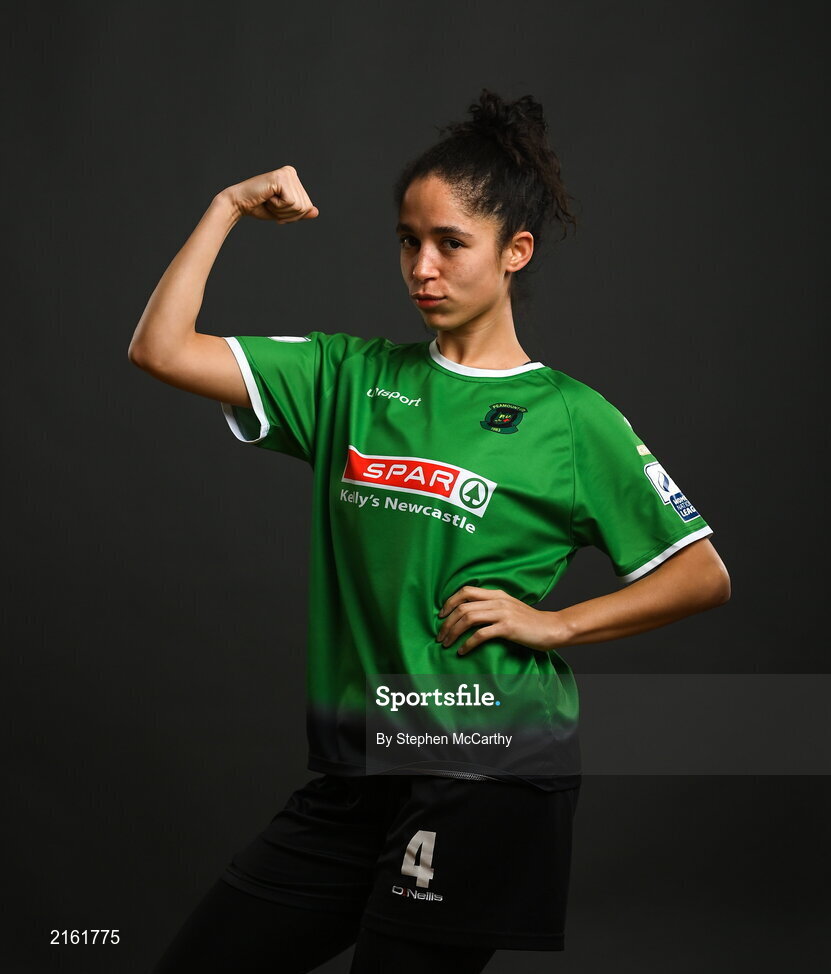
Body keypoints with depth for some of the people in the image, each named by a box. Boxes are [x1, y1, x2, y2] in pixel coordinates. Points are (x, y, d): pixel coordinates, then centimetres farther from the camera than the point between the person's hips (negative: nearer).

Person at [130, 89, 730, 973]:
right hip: (354, 772, 5)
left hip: (488, 775, -4)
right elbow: (160, 349, 4)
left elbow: (704, 576, 0)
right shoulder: (352, 376, 9)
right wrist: (229, 208, 2)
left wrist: (553, 623, -8)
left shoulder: (570, 417, -1)